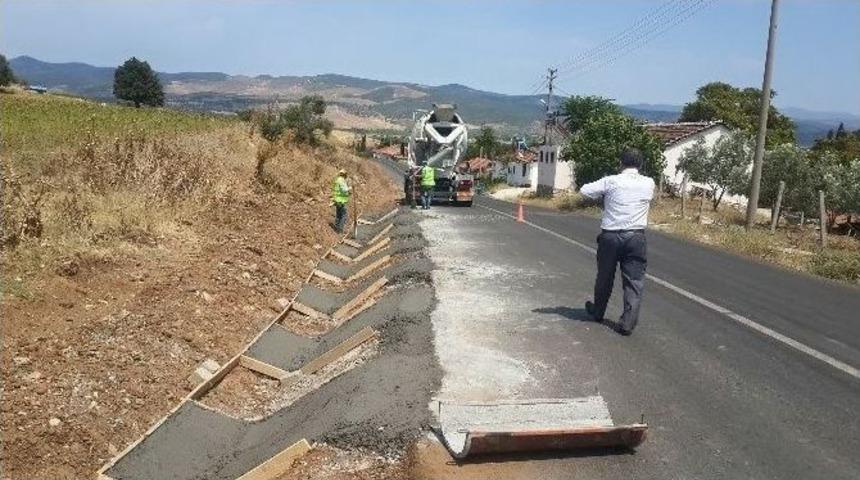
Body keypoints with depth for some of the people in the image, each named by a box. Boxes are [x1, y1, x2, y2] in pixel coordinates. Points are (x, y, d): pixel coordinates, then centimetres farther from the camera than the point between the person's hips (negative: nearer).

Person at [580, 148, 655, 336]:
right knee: (634, 281, 4)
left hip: (610, 236, 0)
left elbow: (584, 190, -2)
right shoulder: (649, 184, 1)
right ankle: (628, 322, -2)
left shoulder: (611, 181, -6)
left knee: (604, 276, 16)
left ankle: (598, 311, 35)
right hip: (636, 237, 0)